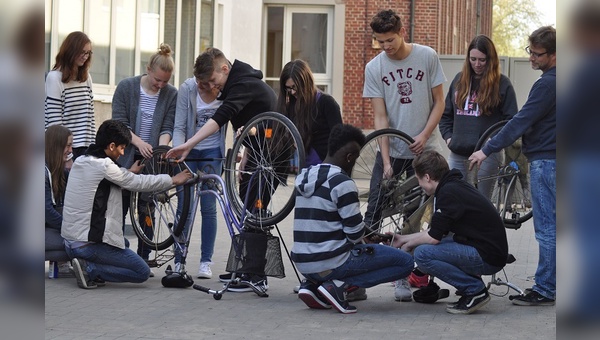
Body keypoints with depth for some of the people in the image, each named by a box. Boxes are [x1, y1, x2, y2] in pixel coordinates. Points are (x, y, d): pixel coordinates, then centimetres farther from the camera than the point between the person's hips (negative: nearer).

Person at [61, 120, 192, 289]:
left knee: (124, 244, 33)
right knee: (143, 272, 0)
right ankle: (90, 269, -9)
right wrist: (173, 180, 5)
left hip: (69, 242, 9)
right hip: (89, 244, -9)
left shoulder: (80, 162, 8)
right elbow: (139, 183, -7)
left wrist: (130, 173, 37)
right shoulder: (104, 166, -16)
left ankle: (86, 265, 9)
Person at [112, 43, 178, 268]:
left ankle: (144, 258, 8)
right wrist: (139, 142, -24)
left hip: (152, 159, 1)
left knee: (147, 211, 3)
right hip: (126, 157, -1)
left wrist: (161, 149, -21)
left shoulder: (171, 94, -2)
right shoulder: (126, 87, -6)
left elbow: (167, 128, -2)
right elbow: (119, 123, -9)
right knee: (120, 208, 2)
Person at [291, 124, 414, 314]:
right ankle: (339, 285, -9)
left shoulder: (304, 178, 11)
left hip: (303, 264, 8)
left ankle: (312, 284, 11)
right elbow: (355, 232, -14)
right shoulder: (342, 183, -14)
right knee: (405, 262, 0)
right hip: (331, 263, -8)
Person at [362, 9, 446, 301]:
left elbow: (439, 103, 2)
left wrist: (424, 135, -12)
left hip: (424, 149, 0)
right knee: (373, 213, -5)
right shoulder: (374, 68, -4)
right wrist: (386, 161, -13)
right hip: (391, 149, 1)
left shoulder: (427, 57, -4)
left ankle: (403, 277, 8)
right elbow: (380, 118, -6)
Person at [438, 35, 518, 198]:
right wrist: (448, 136, 8)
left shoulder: (502, 83, -1)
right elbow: (446, 112, 21)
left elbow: (512, 120, -2)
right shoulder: (459, 79, 13)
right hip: (457, 154, 5)